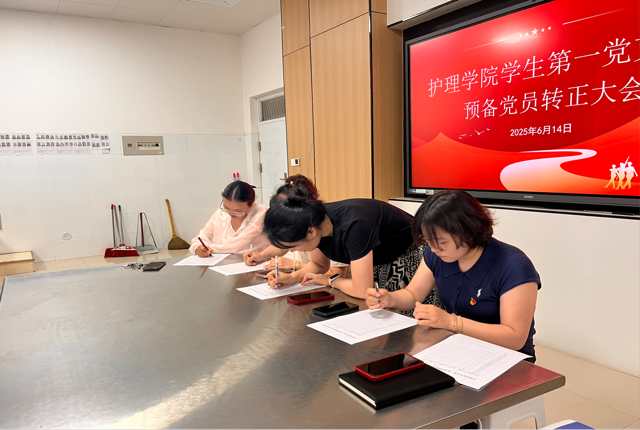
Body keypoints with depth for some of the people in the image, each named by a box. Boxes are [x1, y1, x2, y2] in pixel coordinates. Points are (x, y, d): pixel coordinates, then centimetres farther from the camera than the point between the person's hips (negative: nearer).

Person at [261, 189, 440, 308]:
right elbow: (319, 265, 7)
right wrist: (292, 277, -11)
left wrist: (332, 282, -16)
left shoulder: (352, 226, -40)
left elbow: (362, 291, -35)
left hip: (410, 259, -7)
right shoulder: (316, 221, -14)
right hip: (379, 265, 7)